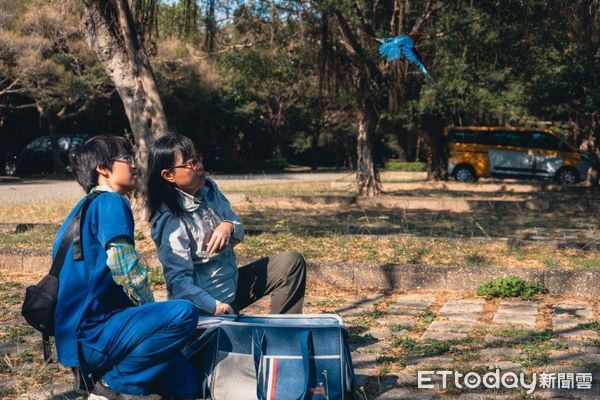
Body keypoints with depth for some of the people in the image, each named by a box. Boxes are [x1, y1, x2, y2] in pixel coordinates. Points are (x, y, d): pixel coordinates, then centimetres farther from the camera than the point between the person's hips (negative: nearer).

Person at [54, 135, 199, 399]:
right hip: (90, 335, -9)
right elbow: (126, 270, -19)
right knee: (184, 313, -24)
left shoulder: (85, 208, 19)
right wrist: (151, 310, -1)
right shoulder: (110, 202, -10)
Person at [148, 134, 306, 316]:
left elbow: (239, 231, 7)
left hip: (231, 283, 8)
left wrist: (229, 227, -17)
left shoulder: (208, 188, 0)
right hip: (205, 302, -8)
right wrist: (216, 306, -36)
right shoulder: (170, 221, -23)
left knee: (291, 262, 2)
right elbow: (178, 280, -27)